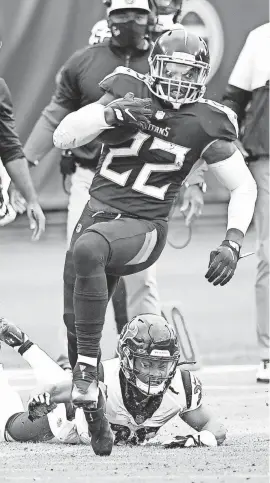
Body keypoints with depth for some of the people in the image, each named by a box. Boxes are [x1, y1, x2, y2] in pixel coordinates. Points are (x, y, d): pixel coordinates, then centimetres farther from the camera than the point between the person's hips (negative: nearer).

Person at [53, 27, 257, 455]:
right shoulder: (127, 94, -1)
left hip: (142, 228, -4)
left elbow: (244, 187, 3)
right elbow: (63, 138, -6)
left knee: (88, 249, -37)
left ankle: (87, 367, -32)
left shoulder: (204, 125, -5)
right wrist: (111, 113, -22)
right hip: (97, 212, 4)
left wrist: (233, 243, -11)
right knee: (79, 321, 6)